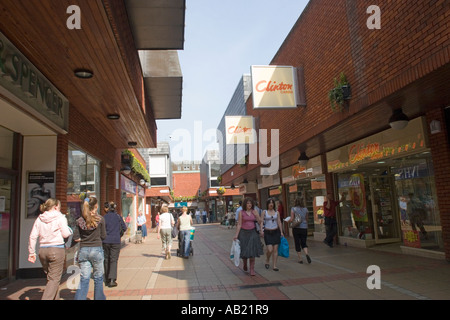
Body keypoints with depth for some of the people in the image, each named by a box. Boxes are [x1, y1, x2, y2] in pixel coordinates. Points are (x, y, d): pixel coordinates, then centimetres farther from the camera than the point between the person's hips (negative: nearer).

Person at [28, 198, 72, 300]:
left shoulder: (39, 219, 10)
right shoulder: (60, 217, -5)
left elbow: (33, 236, 6)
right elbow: (66, 234, -9)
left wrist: (31, 252, 11)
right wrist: (69, 229, 12)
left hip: (42, 250, 6)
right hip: (57, 250, -6)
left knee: (50, 278, 18)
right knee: (54, 279, -1)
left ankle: (55, 298, 27)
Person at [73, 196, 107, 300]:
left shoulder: (80, 220, 1)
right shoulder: (100, 219, -8)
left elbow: (76, 238, 2)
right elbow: (103, 236, -3)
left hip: (83, 251, 3)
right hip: (97, 250, -3)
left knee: (84, 278, 8)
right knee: (98, 278, 12)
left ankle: (79, 297, 0)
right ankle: (99, 297, 23)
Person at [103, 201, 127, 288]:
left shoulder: (104, 217, -3)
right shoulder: (118, 216, 0)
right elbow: (124, 228, 4)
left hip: (106, 241, 1)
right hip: (116, 241, 0)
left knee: (106, 260, 13)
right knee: (114, 260, 1)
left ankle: (107, 280, 21)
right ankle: (112, 280, -12)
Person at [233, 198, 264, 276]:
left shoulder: (254, 212, 4)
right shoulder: (241, 212, -2)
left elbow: (260, 221, 11)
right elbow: (239, 224, -3)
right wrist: (236, 235, -7)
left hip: (252, 233, 1)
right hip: (243, 232, -1)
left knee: (252, 251, -4)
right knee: (244, 251, 5)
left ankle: (252, 270, 4)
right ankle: (245, 264, 35)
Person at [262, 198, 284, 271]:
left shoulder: (277, 212, 8)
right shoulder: (264, 212, 2)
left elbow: (279, 222, 10)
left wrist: (281, 232, 4)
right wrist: (261, 230, -14)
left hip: (276, 232, 2)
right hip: (267, 232, -2)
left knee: (275, 249, 1)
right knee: (270, 249, -9)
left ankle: (275, 265, 10)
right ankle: (267, 261, 20)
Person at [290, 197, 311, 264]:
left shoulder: (293, 209, -8)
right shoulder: (305, 209, 3)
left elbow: (292, 219, -11)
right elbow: (307, 219, 10)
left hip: (296, 228, -3)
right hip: (304, 228, 3)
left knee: (297, 243, 7)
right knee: (303, 243, 12)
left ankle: (300, 259, 10)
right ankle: (307, 254, -14)